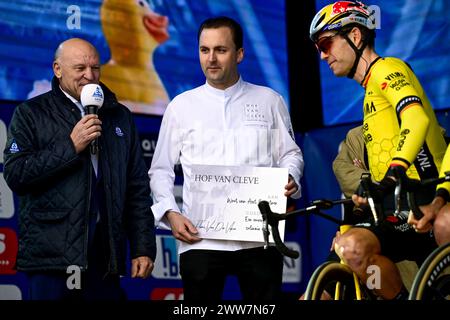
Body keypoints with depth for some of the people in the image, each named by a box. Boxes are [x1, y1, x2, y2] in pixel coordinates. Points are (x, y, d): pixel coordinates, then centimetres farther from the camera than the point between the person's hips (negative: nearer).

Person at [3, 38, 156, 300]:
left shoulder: (119, 116, 16)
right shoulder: (31, 114, 5)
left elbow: (138, 188, 14)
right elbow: (15, 175, -7)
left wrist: (144, 247, 7)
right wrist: (71, 146, -12)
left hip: (106, 256, 3)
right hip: (53, 257, -3)